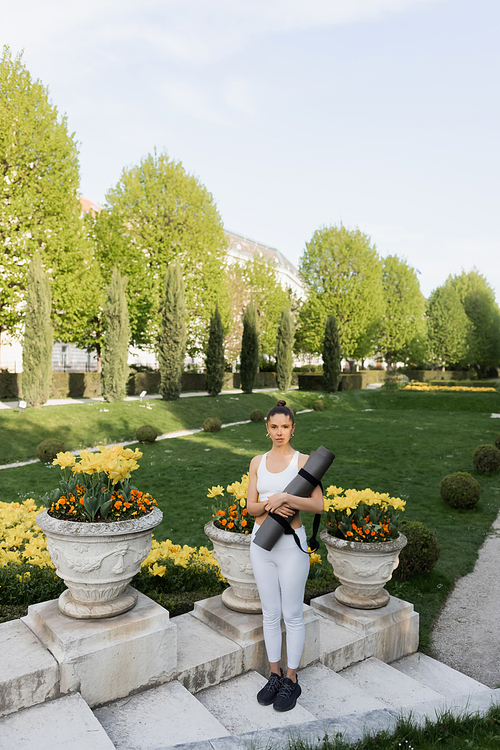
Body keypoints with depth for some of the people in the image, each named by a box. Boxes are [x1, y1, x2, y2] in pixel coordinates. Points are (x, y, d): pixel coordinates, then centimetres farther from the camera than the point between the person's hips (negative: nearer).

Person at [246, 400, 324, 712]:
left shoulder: (303, 461, -6)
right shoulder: (258, 462, 5)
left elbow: (318, 505, -14)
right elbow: (251, 507, 2)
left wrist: (285, 497, -25)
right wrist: (270, 505, -18)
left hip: (291, 544, -4)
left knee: (292, 614, 8)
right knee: (270, 613, 15)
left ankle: (292, 680, 25)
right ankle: (275, 675, 31)